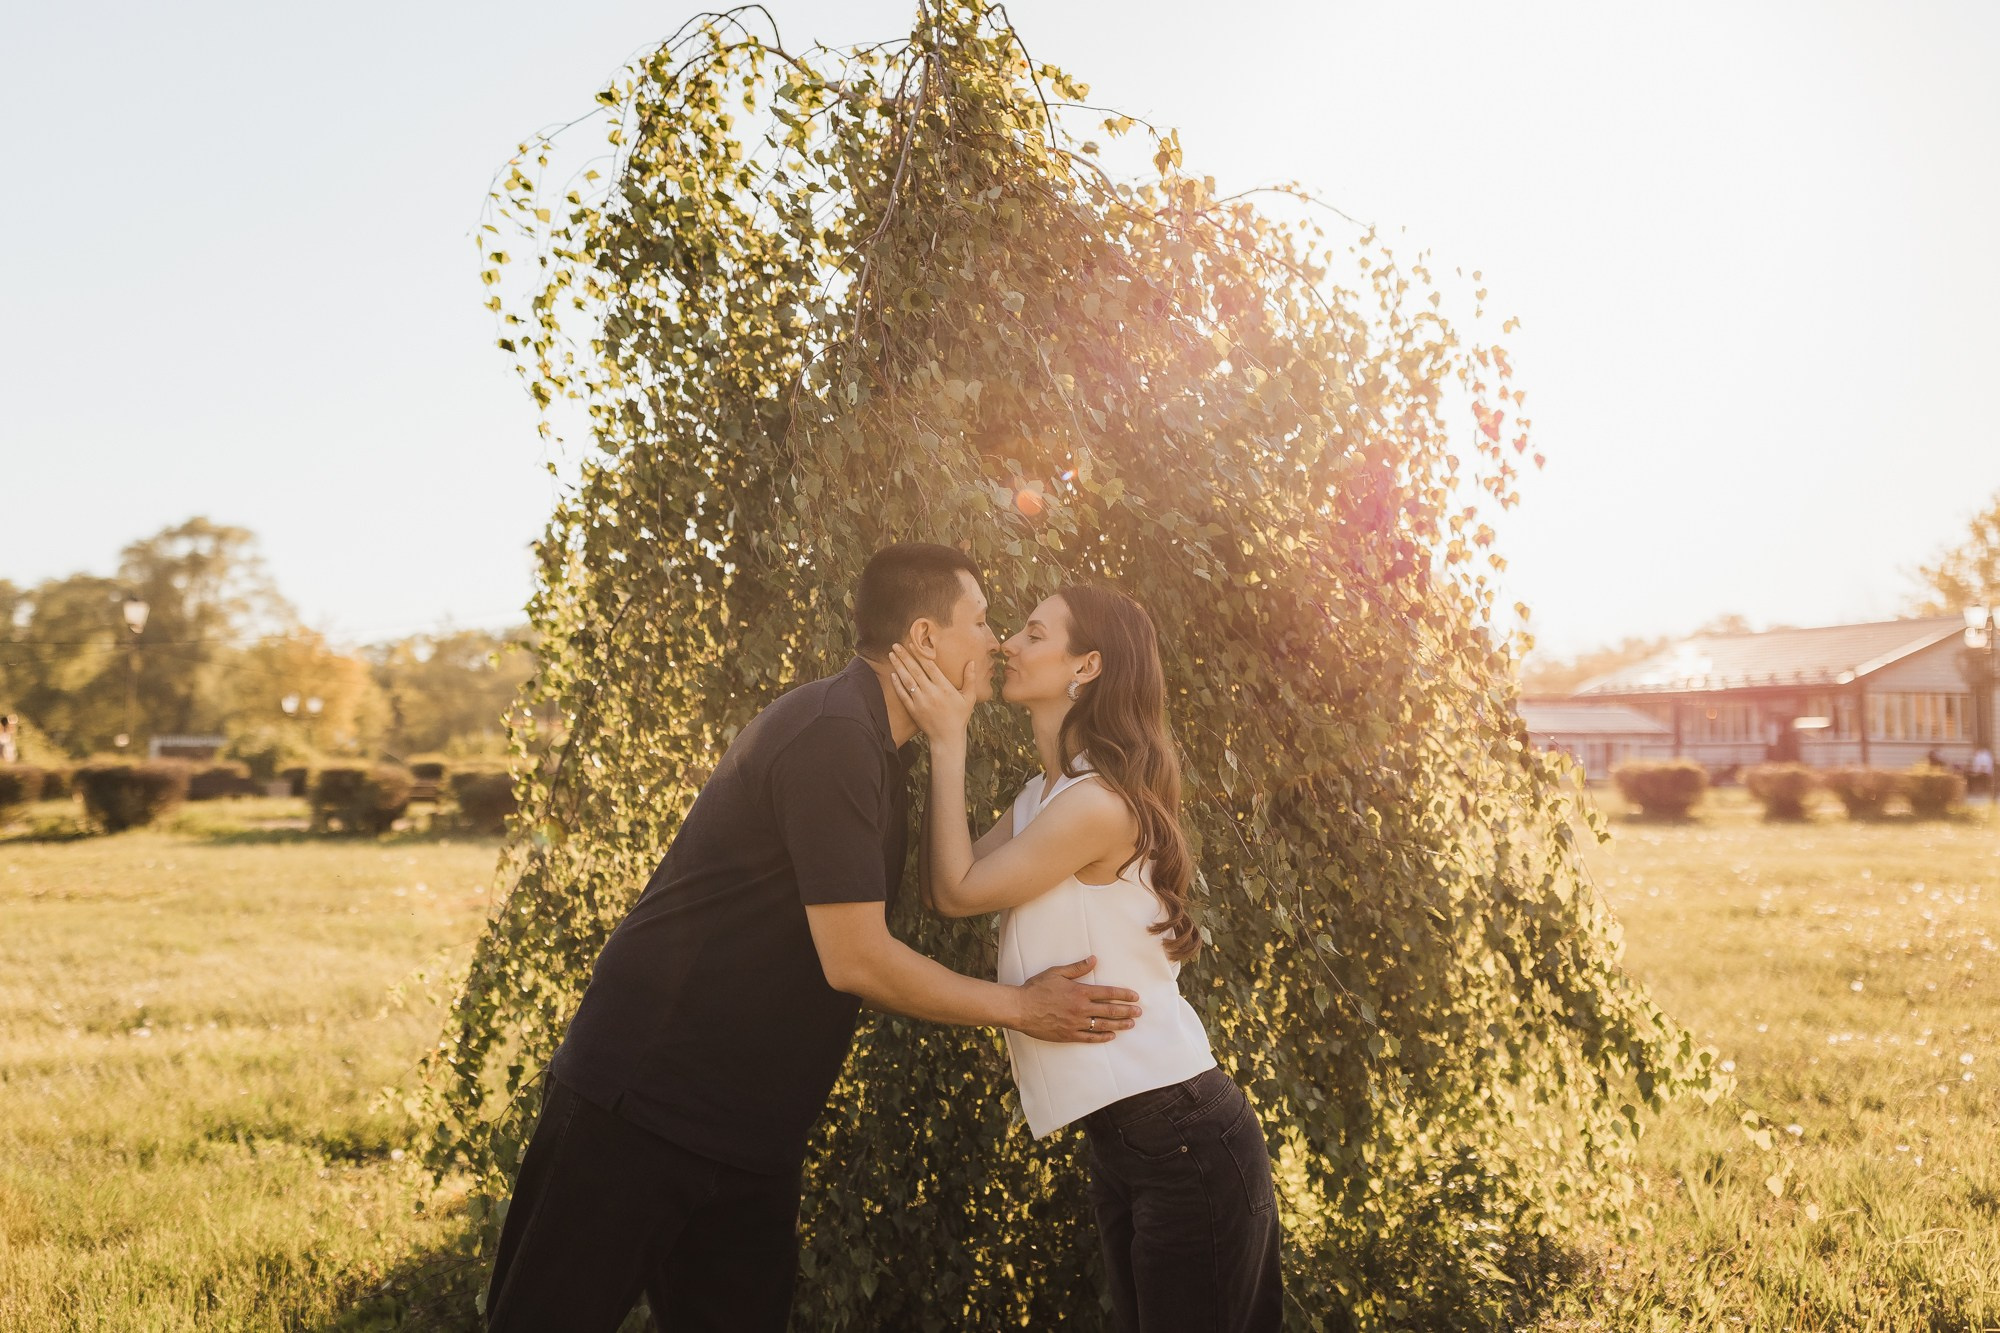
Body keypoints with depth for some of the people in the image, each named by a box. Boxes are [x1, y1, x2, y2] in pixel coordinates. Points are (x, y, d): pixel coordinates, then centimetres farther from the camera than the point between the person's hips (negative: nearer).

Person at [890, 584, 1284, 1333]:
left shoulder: (1101, 802, -19)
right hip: (1123, 1136, 10)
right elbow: (942, 884, 8)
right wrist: (941, 739, 4)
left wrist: (948, 741, -9)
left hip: (1185, 1138, -10)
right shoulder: (1043, 795, 12)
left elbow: (958, 892, -12)